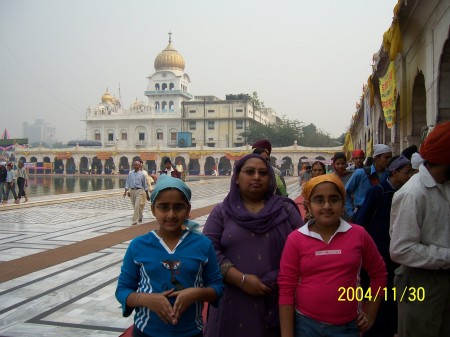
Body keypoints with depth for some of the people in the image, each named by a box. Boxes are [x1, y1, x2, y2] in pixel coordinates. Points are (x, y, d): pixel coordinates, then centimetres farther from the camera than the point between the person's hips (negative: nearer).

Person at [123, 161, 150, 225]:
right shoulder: (130, 174, 4)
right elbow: (127, 183, 6)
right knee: (135, 206, 15)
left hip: (139, 191, -4)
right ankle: (140, 216, 39)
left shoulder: (142, 174, -1)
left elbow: (145, 184, 4)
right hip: (132, 191, 4)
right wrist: (126, 191, -6)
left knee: (137, 206, -14)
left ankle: (134, 221, -10)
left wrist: (147, 195, 7)